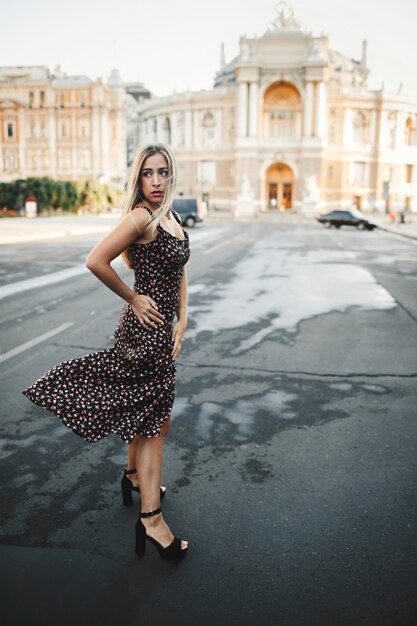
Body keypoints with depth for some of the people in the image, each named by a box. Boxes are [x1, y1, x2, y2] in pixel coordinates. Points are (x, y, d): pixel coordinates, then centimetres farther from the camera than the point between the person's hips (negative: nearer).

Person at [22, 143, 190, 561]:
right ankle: (151, 519, 6)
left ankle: (134, 476, 44)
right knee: (154, 420, -3)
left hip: (163, 327, 9)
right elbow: (96, 261, -25)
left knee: (145, 410, 23)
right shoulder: (141, 216, -17)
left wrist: (182, 321, 4)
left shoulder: (172, 217, 9)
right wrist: (132, 299, -14)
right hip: (145, 327, -9)